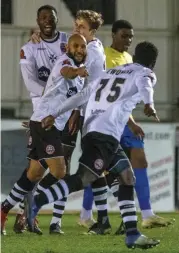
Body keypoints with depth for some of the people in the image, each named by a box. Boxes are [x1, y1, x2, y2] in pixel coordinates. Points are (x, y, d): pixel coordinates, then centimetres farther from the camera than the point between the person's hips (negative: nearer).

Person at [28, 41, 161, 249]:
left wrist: (53, 114, 30)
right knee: (84, 178, -18)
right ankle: (35, 203, -30)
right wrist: (149, 104, -37)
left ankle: (132, 235, 10)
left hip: (90, 132, 8)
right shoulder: (145, 74, 9)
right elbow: (145, 87, -17)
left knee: (127, 178, 13)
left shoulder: (109, 73, 29)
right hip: (105, 134, -8)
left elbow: (80, 96, 27)